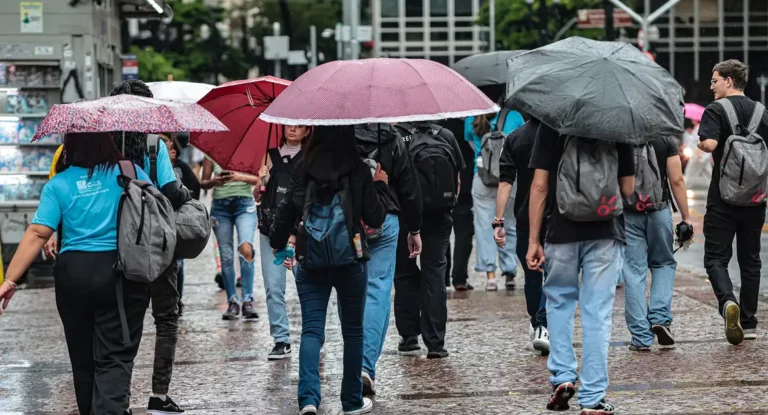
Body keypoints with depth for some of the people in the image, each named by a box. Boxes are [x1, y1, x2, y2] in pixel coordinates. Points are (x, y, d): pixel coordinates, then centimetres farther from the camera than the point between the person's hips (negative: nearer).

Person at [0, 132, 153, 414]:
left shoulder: (58, 185, 1)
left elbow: (37, 234, -6)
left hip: (73, 273, 2)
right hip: (122, 274, -2)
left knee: (83, 357, 16)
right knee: (115, 357, -2)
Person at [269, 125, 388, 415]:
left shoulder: (303, 169, -1)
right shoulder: (359, 171, -5)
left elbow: (287, 209, 2)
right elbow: (375, 218, -3)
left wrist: (277, 242, 18)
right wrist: (379, 186, 12)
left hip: (311, 261, 1)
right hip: (349, 261, -1)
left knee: (311, 329, 0)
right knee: (353, 331, 12)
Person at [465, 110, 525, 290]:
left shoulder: (471, 121, 3)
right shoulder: (514, 116, 1)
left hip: (482, 179, 0)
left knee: (484, 227, 2)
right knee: (509, 225, 9)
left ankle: (490, 275, -5)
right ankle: (509, 272, 9)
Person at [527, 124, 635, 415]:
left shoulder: (552, 124, -3)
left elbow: (540, 185, -5)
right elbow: (628, 189, 4)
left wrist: (533, 241, -2)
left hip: (562, 230, 0)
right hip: (606, 232, 0)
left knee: (559, 302, 20)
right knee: (597, 313, 3)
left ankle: (562, 377, 9)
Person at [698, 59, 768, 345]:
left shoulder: (716, 110, -8)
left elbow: (709, 144, -23)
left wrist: (700, 143, -1)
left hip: (724, 197, -4)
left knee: (716, 257, -1)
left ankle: (728, 301, -28)